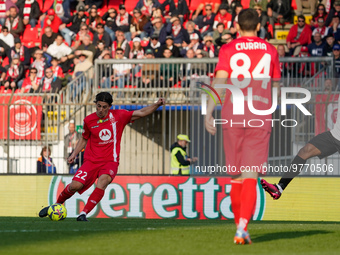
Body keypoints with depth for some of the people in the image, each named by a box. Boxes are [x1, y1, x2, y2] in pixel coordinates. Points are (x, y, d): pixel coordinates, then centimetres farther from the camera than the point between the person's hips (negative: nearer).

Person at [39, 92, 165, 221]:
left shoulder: (118, 116, 1)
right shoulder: (89, 120, 4)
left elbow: (141, 113, 5)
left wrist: (156, 105, -9)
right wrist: (74, 154, 10)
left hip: (110, 162, -1)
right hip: (92, 161, 1)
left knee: (102, 181, -32)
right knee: (75, 185, -16)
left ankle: (84, 214, -27)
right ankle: (57, 205, 13)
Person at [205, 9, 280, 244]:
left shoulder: (228, 50, 3)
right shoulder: (270, 50, 9)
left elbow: (219, 81, -10)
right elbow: (275, 85, 20)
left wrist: (209, 113, -14)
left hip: (233, 116, 0)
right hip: (260, 118, 0)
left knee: (237, 175, 13)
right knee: (251, 176, -7)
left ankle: (240, 224, 24)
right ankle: (243, 227, -23)